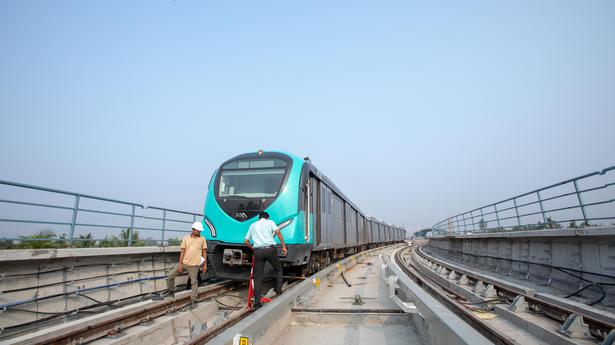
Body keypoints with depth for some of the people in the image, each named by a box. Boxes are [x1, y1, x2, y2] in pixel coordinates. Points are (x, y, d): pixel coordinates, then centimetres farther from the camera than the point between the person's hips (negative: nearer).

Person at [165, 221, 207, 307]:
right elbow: (182, 252, 1)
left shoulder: (202, 239, -1)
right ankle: (171, 291, 29)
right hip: (184, 263, 2)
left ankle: (193, 300, 12)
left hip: (194, 265, -2)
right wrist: (180, 264, -5)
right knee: (170, 276, 6)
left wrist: (205, 265, 1)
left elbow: (204, 252, 3)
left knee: (194, 282, 1)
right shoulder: (186, 238, 0)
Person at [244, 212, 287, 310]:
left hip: (257, 250, 2)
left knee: (258, 277, 5)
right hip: (270, 249, -2)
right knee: (278, 269, 21)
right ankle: (278, 292, 17)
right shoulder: (270, 222, 13)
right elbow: (278, 232, -7)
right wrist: (283, 246, -5)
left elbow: (246, 241, 19)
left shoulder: (253, 225, 22)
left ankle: (257, 303, 4)